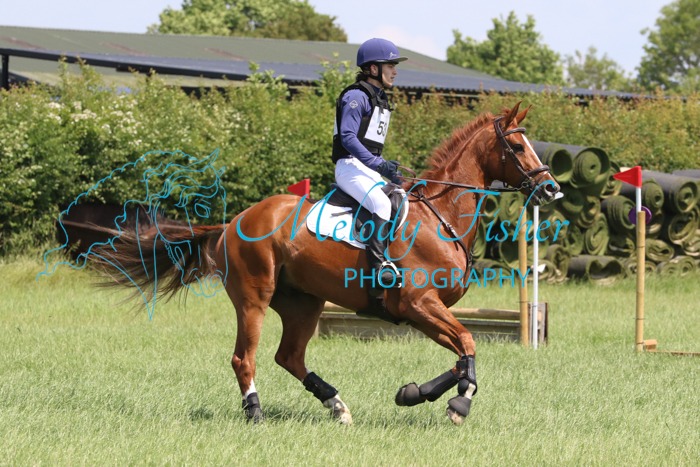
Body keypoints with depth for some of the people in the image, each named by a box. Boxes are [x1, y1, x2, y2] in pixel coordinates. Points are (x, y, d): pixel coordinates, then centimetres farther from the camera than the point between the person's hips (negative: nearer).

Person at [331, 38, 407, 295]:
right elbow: (348, 137, -20)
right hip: (350, 166, -10)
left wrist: (389, 169, 12)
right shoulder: (356, 96, -10)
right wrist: (379, 165, -26)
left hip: (370, 167, 10)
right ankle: (379, 267, -37)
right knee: (381, 203, -31)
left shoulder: (380, 99, 21)